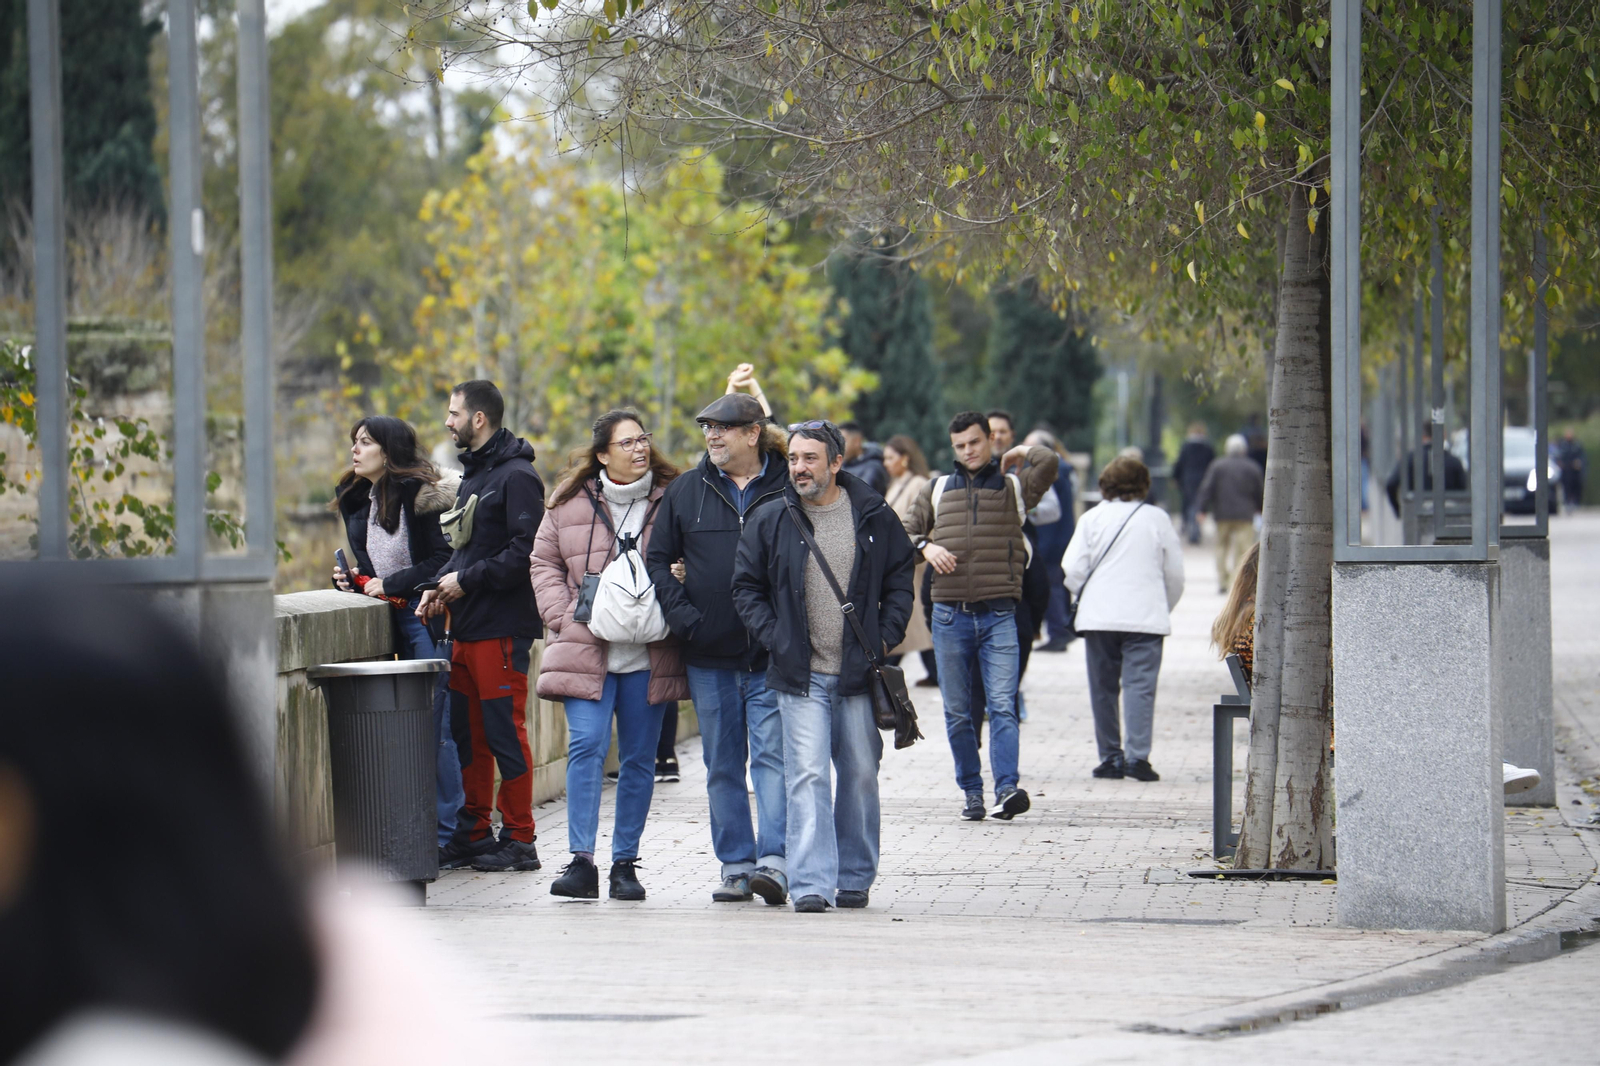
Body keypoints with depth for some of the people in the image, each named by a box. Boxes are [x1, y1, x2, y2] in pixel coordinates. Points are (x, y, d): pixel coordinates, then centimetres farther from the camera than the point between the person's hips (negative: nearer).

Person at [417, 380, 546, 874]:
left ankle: (519, 839, 1)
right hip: (465, 626, 9)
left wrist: (467, 580, -15)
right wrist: (442, 584, 9)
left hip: (502, 628, -9)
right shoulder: (472, 475, 20)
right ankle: (473, 835, 17)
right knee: (468, 734, 11)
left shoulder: (517, 476, -11)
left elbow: (525, 551, -20)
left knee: (504, 732, -5)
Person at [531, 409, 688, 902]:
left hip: (648, 655, 1)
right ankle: (581, 861, -12)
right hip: (587, 650, -1)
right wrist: (564, 615, -1)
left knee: (639, 758, 5)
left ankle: (625, 862, 14)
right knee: (586, 747, -12)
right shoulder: (570, 502, 5)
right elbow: (544, 563, 12)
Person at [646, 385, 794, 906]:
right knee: (722, 765, 7)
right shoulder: (686, 492, 9)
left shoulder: (790, 489, -1)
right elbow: (658, 560, 12)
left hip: (773, 654, -4)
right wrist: (684, 617, -2)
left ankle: (773, 860, -14)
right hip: (709, 655, 4)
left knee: (772, 755, -10)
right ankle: (735, 865, 12)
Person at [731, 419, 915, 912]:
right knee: (807, 777, -11)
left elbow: (900, 581, 11)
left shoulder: (875, 518, 3)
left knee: (860, 775, 8)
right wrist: (776, 639, -4)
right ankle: (811, 884, -15)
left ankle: (854, 877, 21)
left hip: (859, 672, 1)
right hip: (800, 674, -1)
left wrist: (885, 639, -1)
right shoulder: (770, 522, 3)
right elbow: (746, 589, 9)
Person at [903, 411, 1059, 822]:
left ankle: (1007, 788, -22)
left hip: (999, 615, -3)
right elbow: (906, 534, 19)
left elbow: (1048, 465, -11)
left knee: (1002, 705, -13)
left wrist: (1021, 453, 7)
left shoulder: (1013, 488, 8)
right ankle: (972, 792, 12)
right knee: (957, 712, 5)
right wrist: (925, 546, -1)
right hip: (950, 615, 3)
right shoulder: (937, 491, 16)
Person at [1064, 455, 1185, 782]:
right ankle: (1137, 756, -16)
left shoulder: (1092, 518, 3)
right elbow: (1175, 574, 6)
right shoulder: (1157, 519, 3)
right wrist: (1163, 610, 22)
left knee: (1103, 688, 8)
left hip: (1099, 617, 1)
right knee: (1140, 686, -5)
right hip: (1146, 617, -1)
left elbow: (1073, 571, -1)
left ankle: (1110, 758, 9)